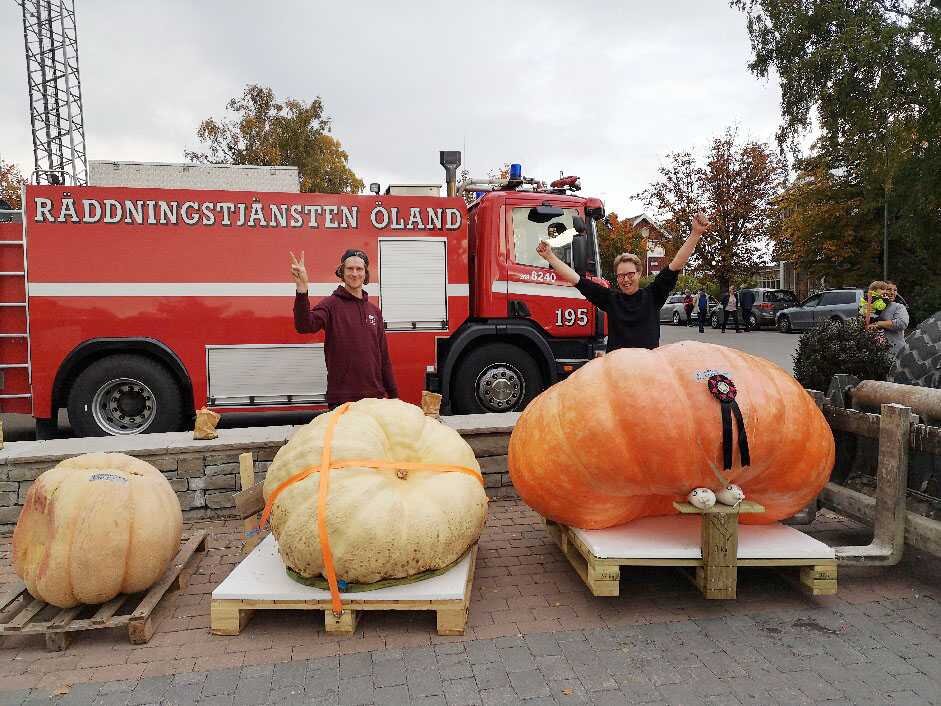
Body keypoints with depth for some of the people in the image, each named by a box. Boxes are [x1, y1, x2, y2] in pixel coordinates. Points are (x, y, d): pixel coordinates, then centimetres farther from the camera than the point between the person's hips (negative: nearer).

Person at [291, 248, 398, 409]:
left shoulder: (374, 311, 12)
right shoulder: (331, 304, -2)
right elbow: (304, 326, -22)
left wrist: (393, 395, 11)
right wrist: (302, 290, -36)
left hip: (374, 397, 4)